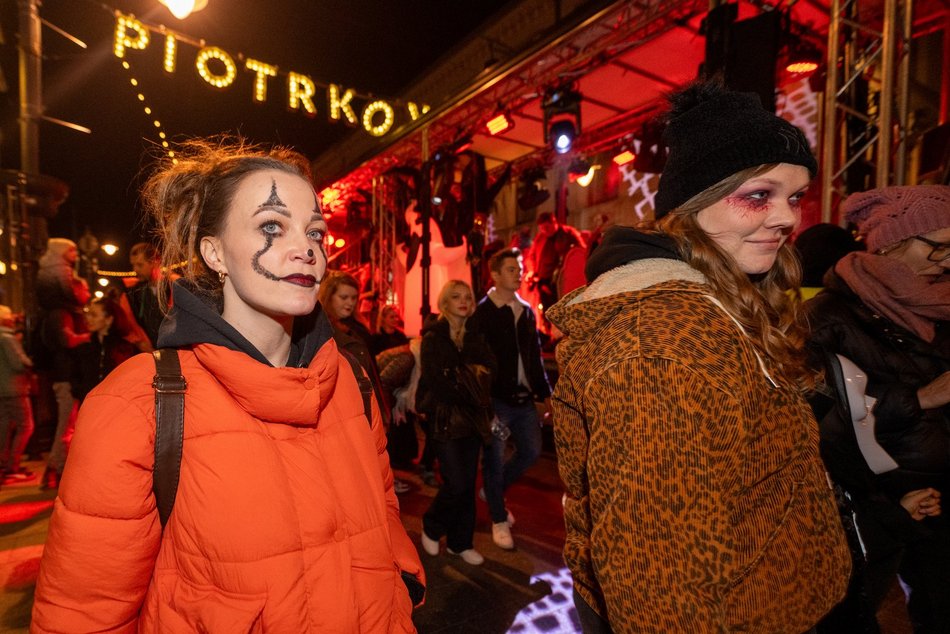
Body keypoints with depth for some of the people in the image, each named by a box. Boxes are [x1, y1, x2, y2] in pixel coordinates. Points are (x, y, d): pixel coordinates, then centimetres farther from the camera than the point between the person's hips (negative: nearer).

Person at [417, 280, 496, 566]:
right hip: (445, 420, -5)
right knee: (456, 484, -6)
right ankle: (431, 527, 23)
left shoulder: (474, 338, 12)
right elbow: (437, 382, -13)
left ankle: (461, 542, 26)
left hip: (472, 419, 5)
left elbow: (488, 369, -1)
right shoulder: (433, 338, -4)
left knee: (468, 484, 9)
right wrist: (468, 396, -9)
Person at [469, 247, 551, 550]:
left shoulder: (526, 310, 10)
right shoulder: (482, 312, -9)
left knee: (531, 451, 13)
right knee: (495, 460, 5)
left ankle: (494, 490, 38)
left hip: (524, 398, 6)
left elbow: (535, 355, 15)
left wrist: (544, 391, 13)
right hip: (495, 399, -6)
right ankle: (499, 520, 26)